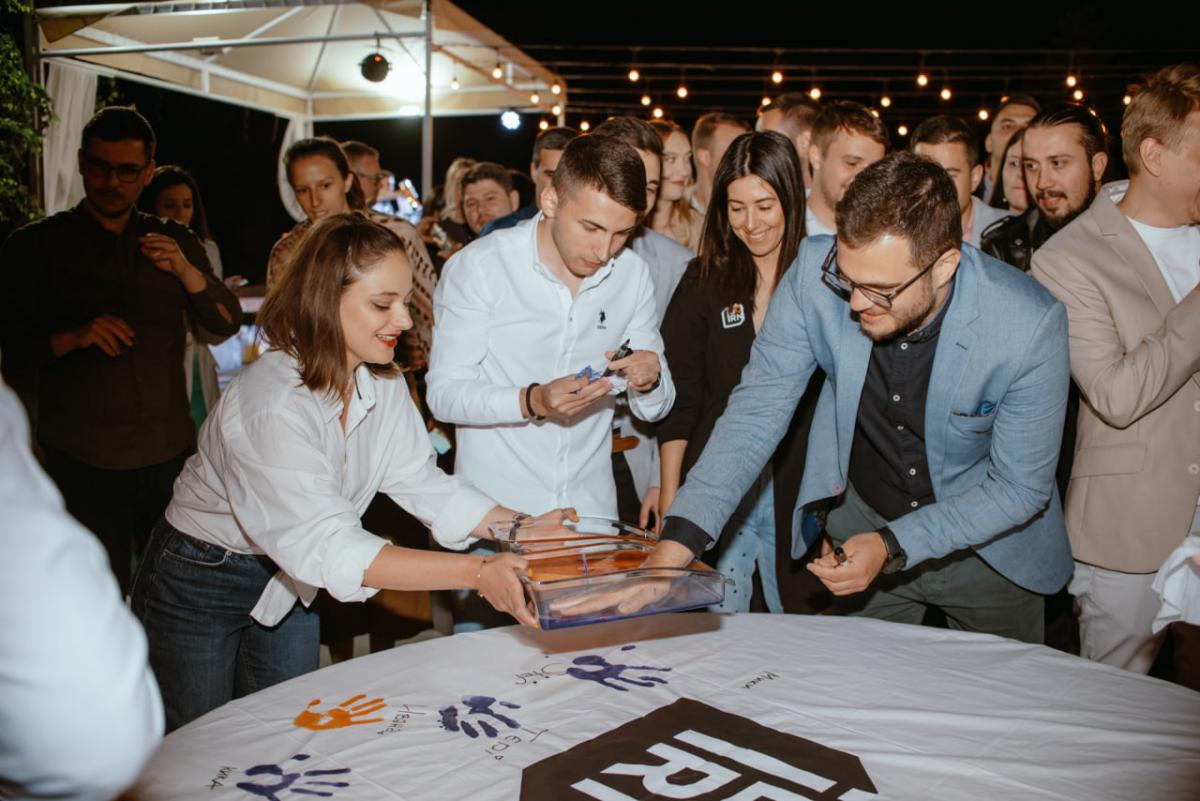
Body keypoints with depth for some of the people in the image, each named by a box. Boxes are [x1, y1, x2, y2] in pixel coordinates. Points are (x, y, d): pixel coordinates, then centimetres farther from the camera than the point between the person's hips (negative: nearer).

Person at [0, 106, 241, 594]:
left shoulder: (175, 242, 11)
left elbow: (227, 325, 5)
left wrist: (186, 271, -12)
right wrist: (72, 337, -19)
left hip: (170, 455, 3)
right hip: (82, 462, -2)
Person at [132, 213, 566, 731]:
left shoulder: (383, 383, -11)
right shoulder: (273, 405, -35)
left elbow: (421, 482, -11)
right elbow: (329, 547, -41)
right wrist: (477, 574, -48)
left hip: (285, 580, 6)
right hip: (198, 585, -6)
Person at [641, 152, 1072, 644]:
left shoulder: (1030, 325, -29)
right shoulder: (817, 271, -24)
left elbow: (1021, 486, -18)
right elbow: (760, 405, -17)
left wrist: (893, 547, -28)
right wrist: (680, 538, -25)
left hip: (988, 550, -1)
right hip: (861, 516, 1)